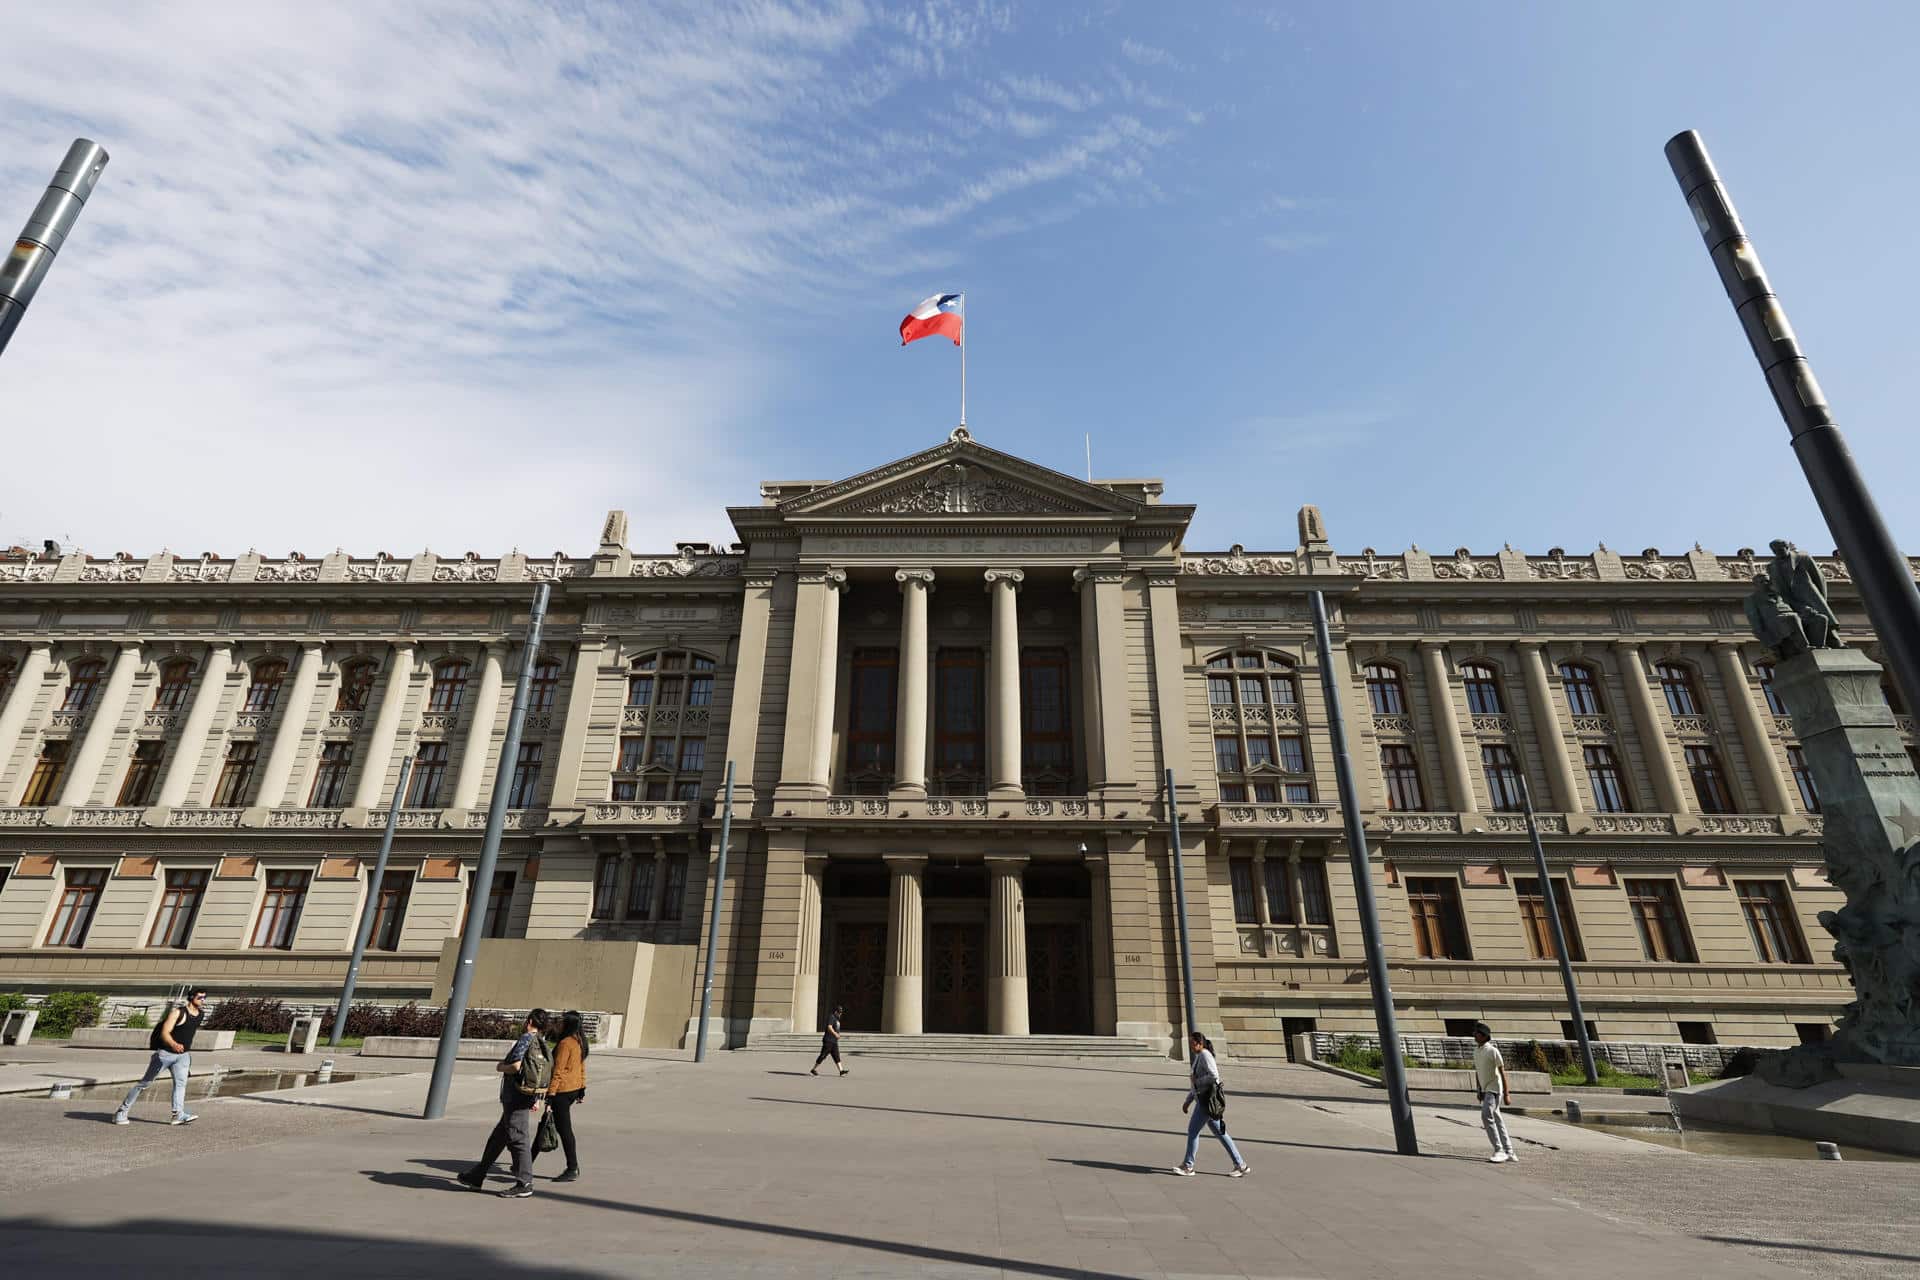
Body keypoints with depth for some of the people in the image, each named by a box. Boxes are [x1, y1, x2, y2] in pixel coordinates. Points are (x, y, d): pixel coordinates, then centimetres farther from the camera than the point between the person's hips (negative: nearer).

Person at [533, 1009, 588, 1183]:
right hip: (574, 1089, 9)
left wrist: (550, 1093, -18)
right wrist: (582, 1087, 20)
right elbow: (582, 1067, 15)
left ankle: (573, 1170, 5)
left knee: (564, 1129, -1)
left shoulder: (565, 1043, -18)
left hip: (562, 1090, -9)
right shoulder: (579, 1042, 9)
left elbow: (558, 1071, -20)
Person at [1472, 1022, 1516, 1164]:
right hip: (1485, 1090, 8)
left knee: (1487, 1116, -17)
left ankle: (1499, 1151, -12)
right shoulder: (1476, 1051, 9)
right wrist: (1479, 1091, 18)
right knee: (1496, 1119, 12)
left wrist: (1506, 1093, -16)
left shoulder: (1493, 1051, -15)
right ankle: (1508, 1152, 21)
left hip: (1495, 1089, -8)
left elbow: (1502, 1072, -14)